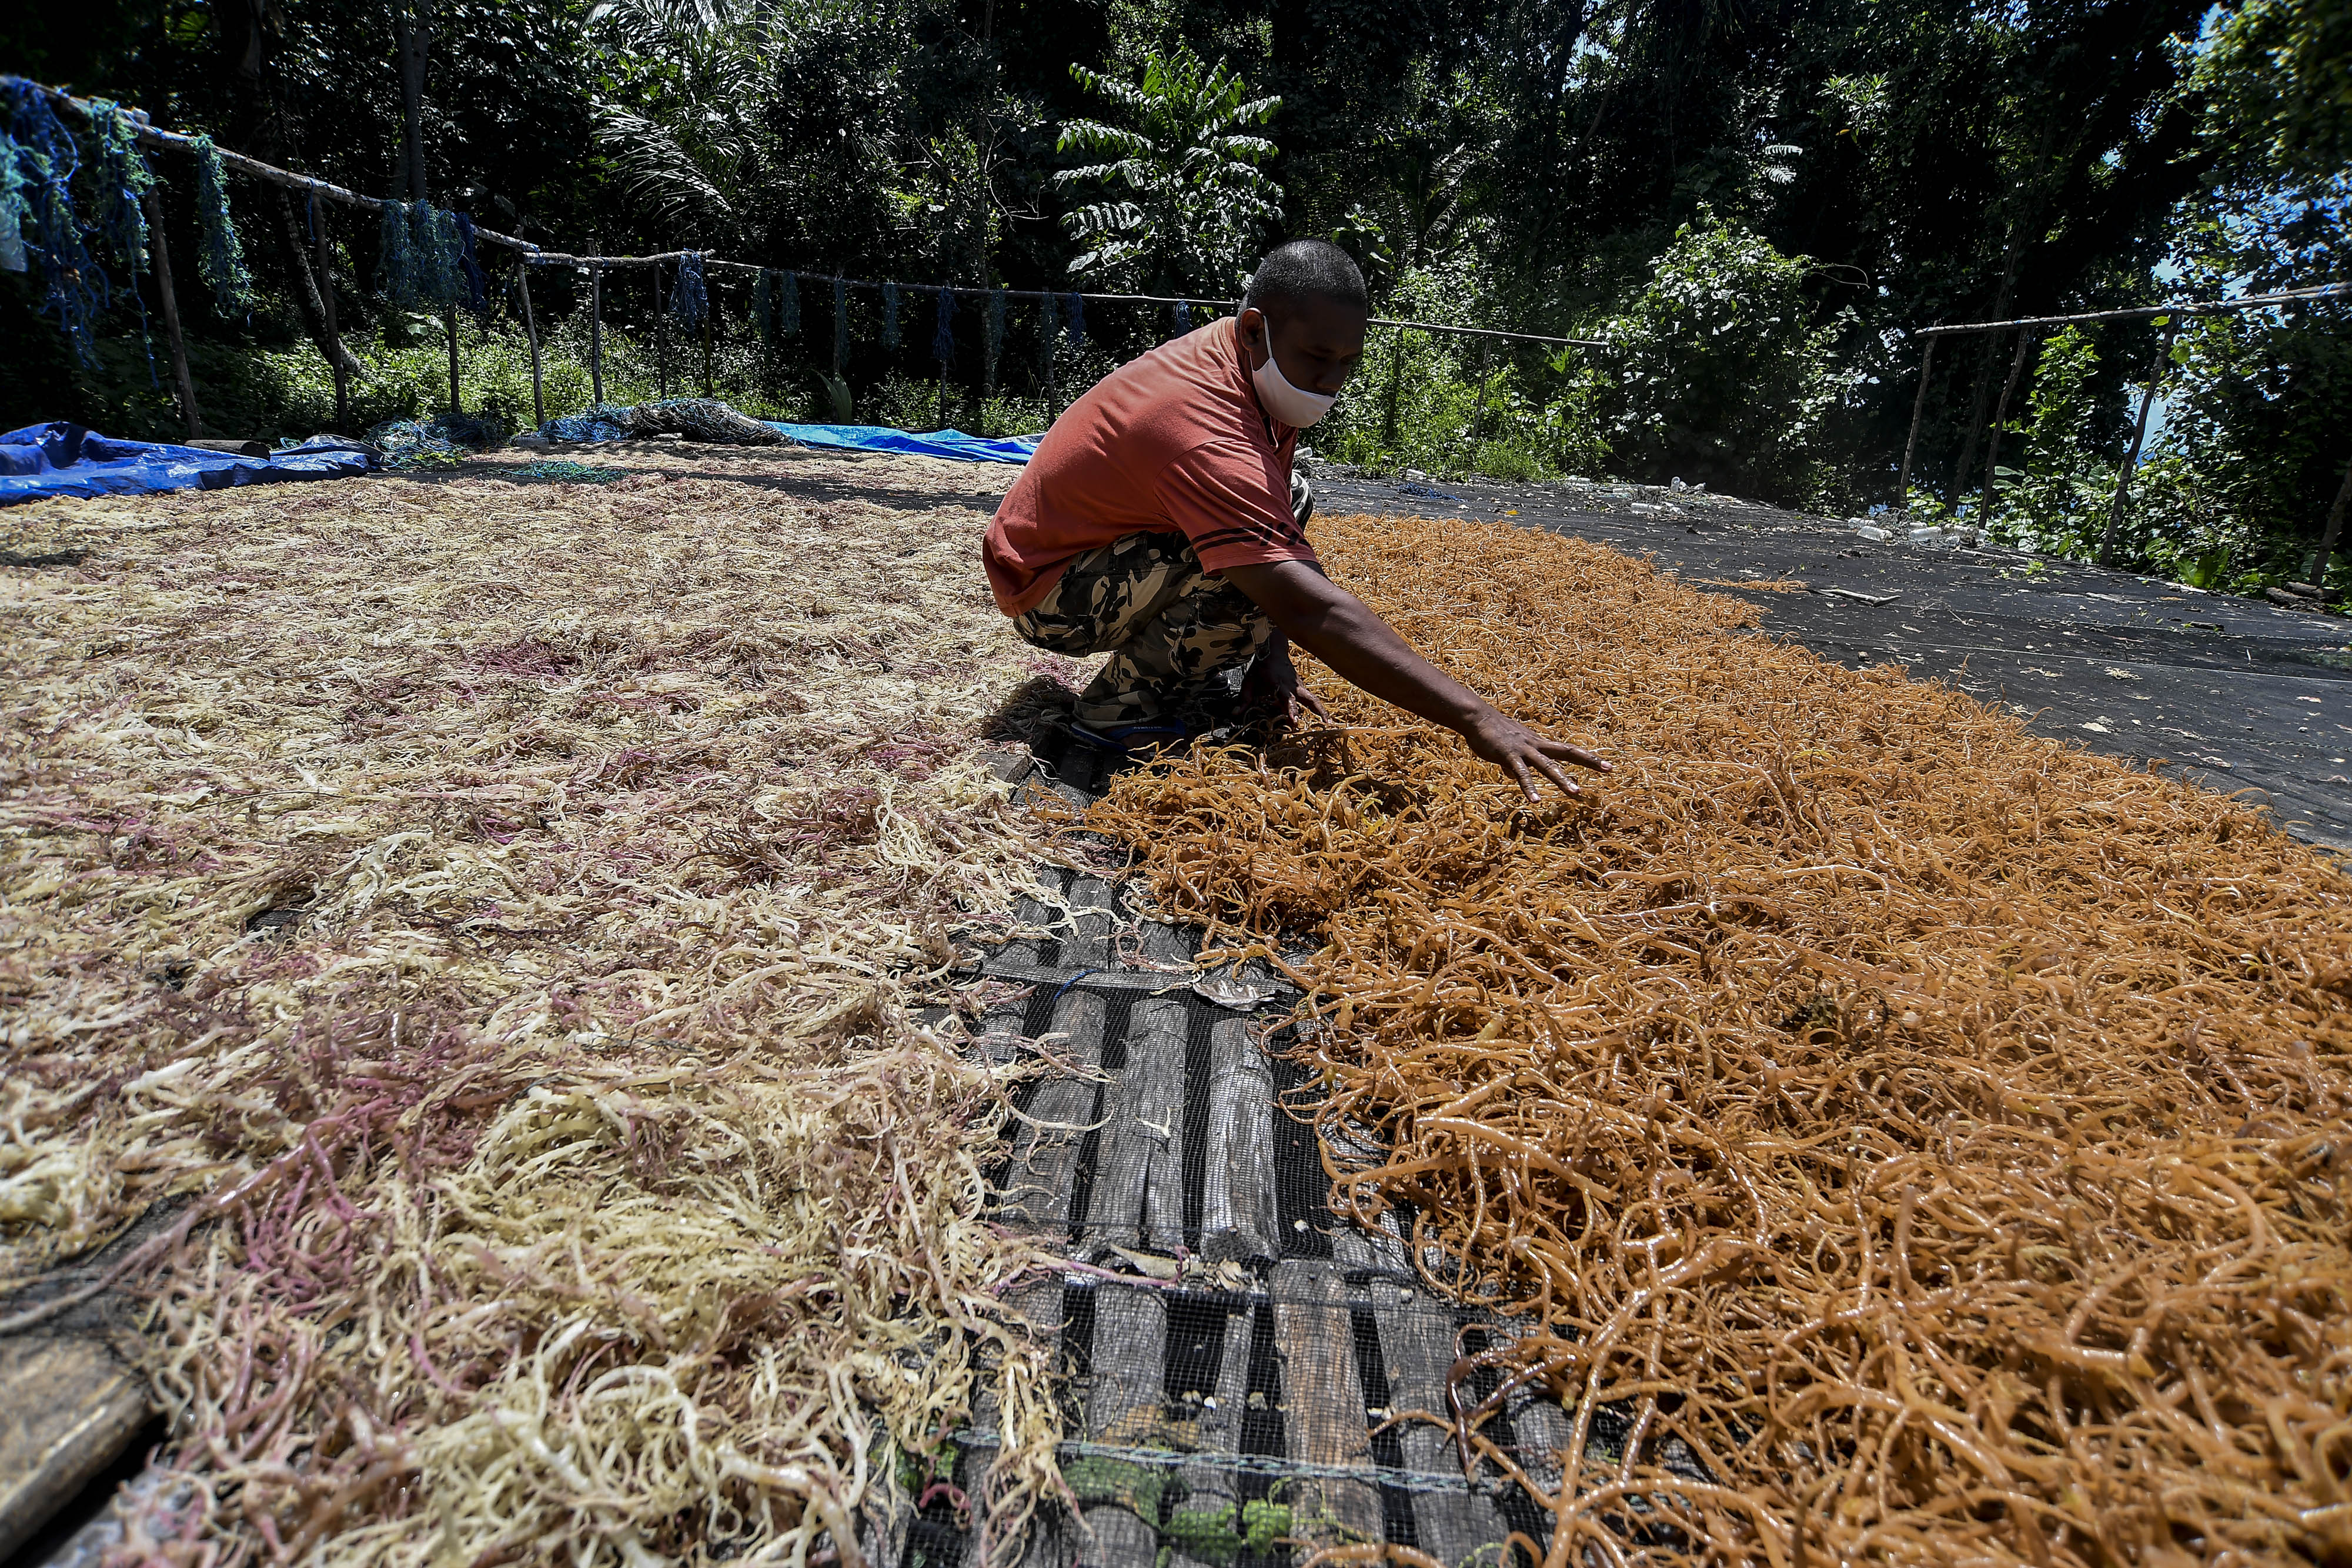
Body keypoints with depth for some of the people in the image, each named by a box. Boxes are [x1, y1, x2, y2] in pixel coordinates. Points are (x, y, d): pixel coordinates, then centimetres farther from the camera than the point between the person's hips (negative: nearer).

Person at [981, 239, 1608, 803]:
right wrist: (1476, 719, -44)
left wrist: (1271, 658, -5)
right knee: (1262, 575, -32)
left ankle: (1198, 673, 6)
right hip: (1050, 595, -10)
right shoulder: (1209, 436, -35)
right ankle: (1121, 703, -12)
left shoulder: (1249, 365, -5)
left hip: (1108, 538, 10)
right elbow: (1312, 611, -42)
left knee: (1291, 502, 7)